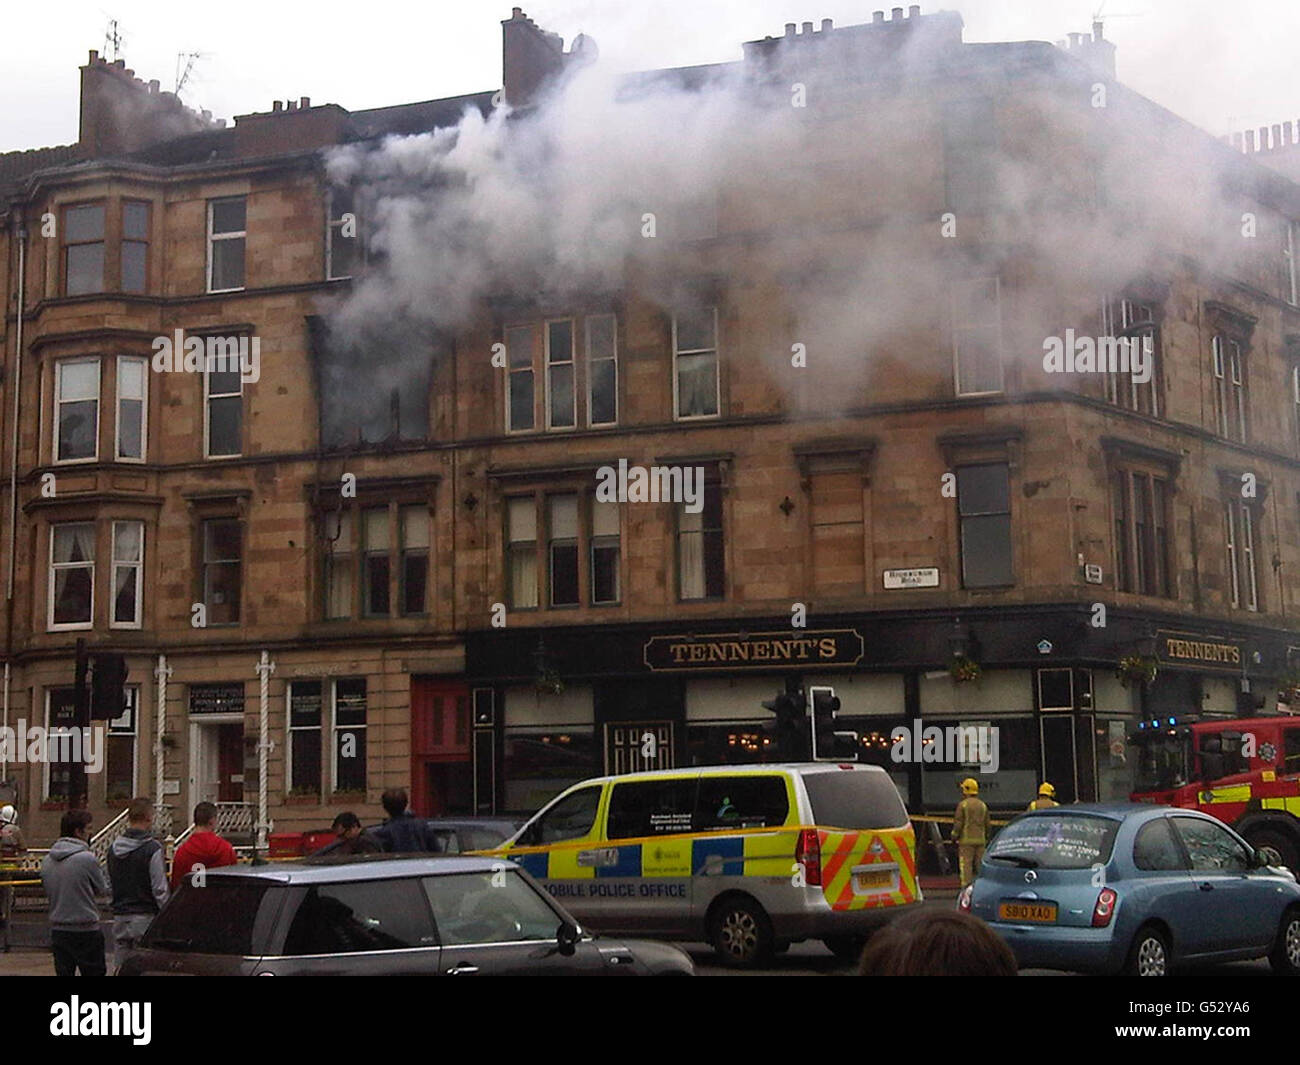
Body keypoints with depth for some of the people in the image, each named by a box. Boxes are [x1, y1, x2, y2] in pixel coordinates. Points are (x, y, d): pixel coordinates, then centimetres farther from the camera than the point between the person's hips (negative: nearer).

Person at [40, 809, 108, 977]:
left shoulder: (47, 860, 4)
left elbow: (47, 891, 14)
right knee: (94, 972, 3)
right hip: (86, 929, -6)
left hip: (57, 929, 6)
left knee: (63, 971, 9)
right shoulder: (87, 859, -16)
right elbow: (103, 889, -3)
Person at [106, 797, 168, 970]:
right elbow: (160, 890, -14)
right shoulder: (152, 849, -13)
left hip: (119, 918, 6)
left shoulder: (113, 848, 8)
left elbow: (109, 883, 15)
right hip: (145, 917, -6)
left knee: (120, 967, 9)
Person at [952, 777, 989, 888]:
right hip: (980, 840, 5)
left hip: (966, 840, -5)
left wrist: (954, 837, 0)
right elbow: (987, 824, 13)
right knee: (979, 866, 8)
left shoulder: (963, 805, -6)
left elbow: (958, 823, -9)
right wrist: (986, 839, 21)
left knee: (966, 865, -4)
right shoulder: (983, 805, 10)